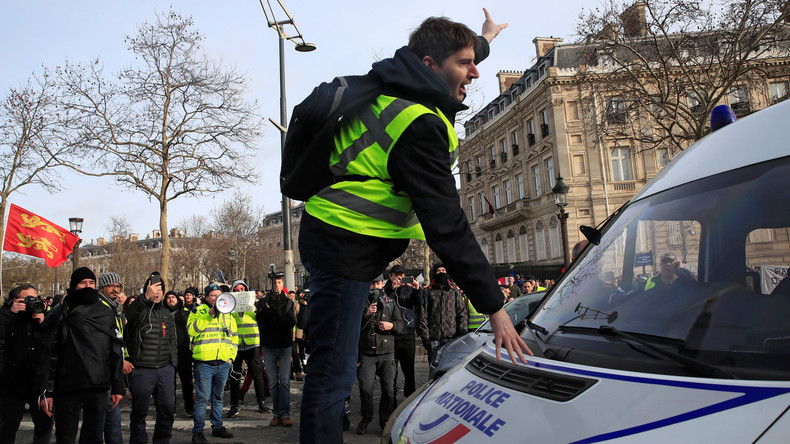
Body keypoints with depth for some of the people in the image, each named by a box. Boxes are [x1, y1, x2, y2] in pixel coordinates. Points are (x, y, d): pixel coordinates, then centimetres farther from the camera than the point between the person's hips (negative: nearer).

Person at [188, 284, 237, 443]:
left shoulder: (227, 314, 15)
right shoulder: (198, 311, 2)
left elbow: (234, 337, 21)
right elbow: (191, 330, -14)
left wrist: (231, 356, 10)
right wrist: (209, 314, -18)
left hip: (223, 363, 5)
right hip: (204, 363, -4)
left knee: (218, 397, 15)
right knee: (202, 397, -5)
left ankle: (217, 427, 26)